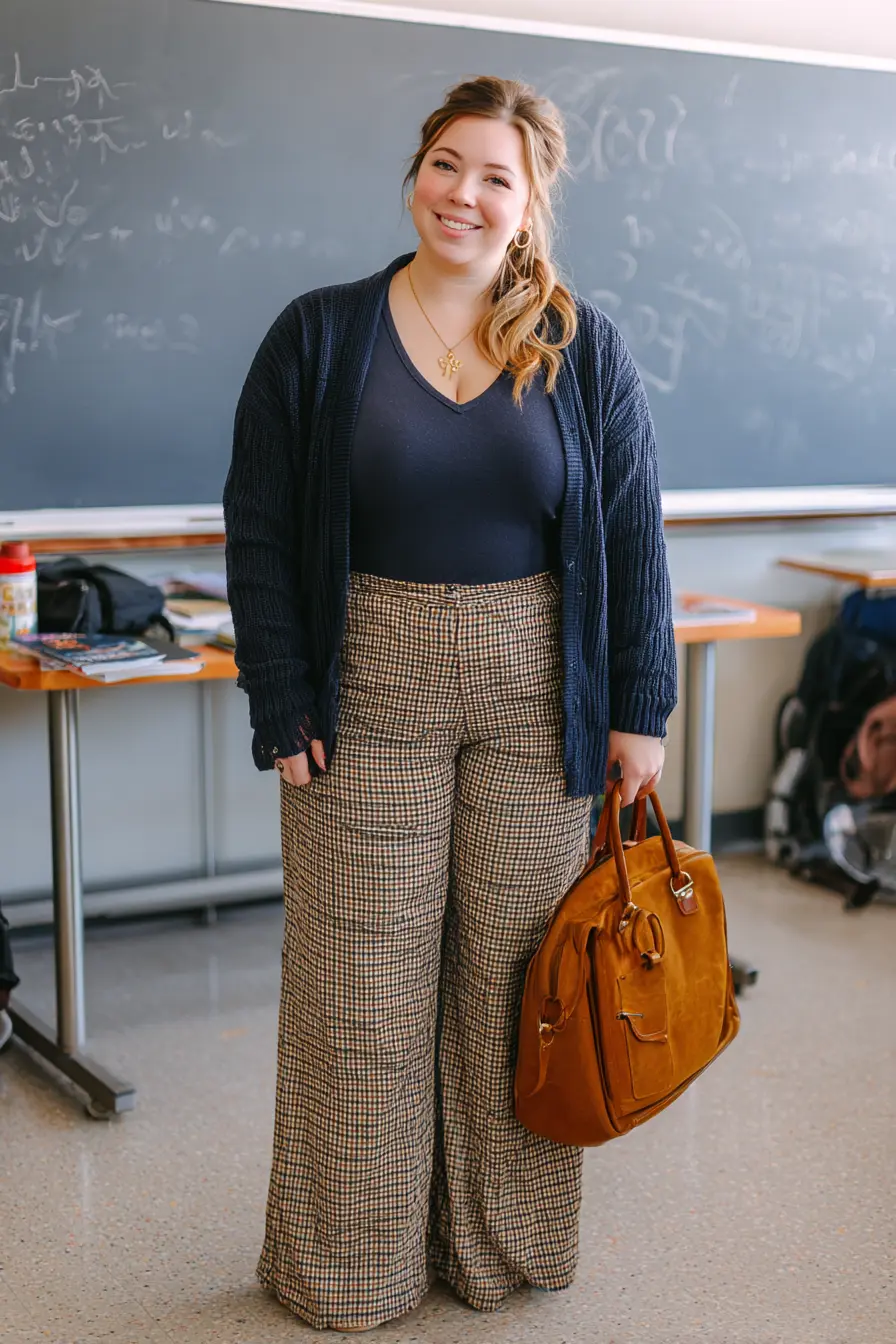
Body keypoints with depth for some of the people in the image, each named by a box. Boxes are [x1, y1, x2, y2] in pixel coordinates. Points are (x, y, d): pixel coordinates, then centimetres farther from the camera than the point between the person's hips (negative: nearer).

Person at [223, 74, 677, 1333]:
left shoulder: (585, 349, 3)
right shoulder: (318, 337, 0)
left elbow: (634, 535, 4)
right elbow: (259, 533, 0)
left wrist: (640, 710, -1)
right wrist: (283, 708, -6)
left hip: (538, 697, 1)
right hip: (373, 696, -1)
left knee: (520, 977, 9)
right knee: (362, 984, 6)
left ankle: (503, 1242, 29)